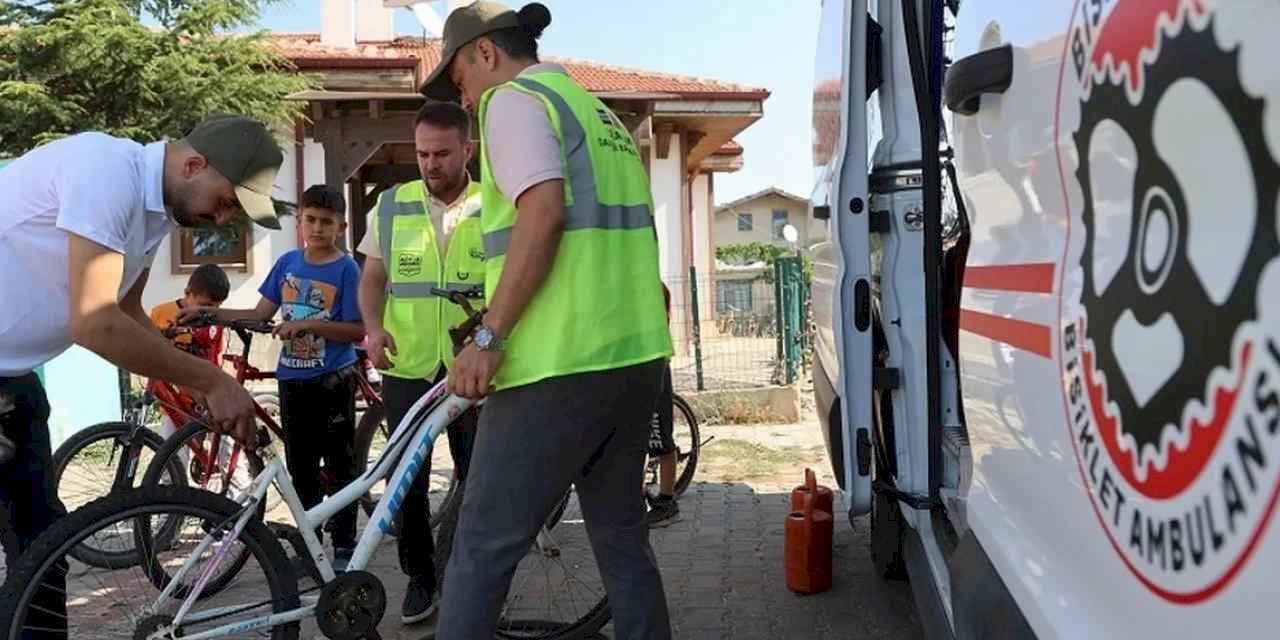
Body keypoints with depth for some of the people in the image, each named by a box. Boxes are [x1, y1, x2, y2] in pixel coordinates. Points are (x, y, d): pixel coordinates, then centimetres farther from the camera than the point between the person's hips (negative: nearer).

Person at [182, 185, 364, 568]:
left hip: (333, 381, -5)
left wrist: (307, 324, -21)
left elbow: (357, 331, -12)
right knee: (301, 468, 12)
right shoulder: (287, 263, 7)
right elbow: (261, 315, 10)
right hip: (292, 380, 5)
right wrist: (207, 312, 2)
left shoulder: (346, 269, -8)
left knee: (339, 467, 3)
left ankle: (344, 548, 11)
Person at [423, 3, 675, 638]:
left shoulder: (514, 100, -2)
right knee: (621, 534, 17)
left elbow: (544, 213, -19)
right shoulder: (597, 110, 24)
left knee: (483, 546, -2)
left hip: (561, 361, -9)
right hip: (637, 352, 9)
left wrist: (488, 337, -19)